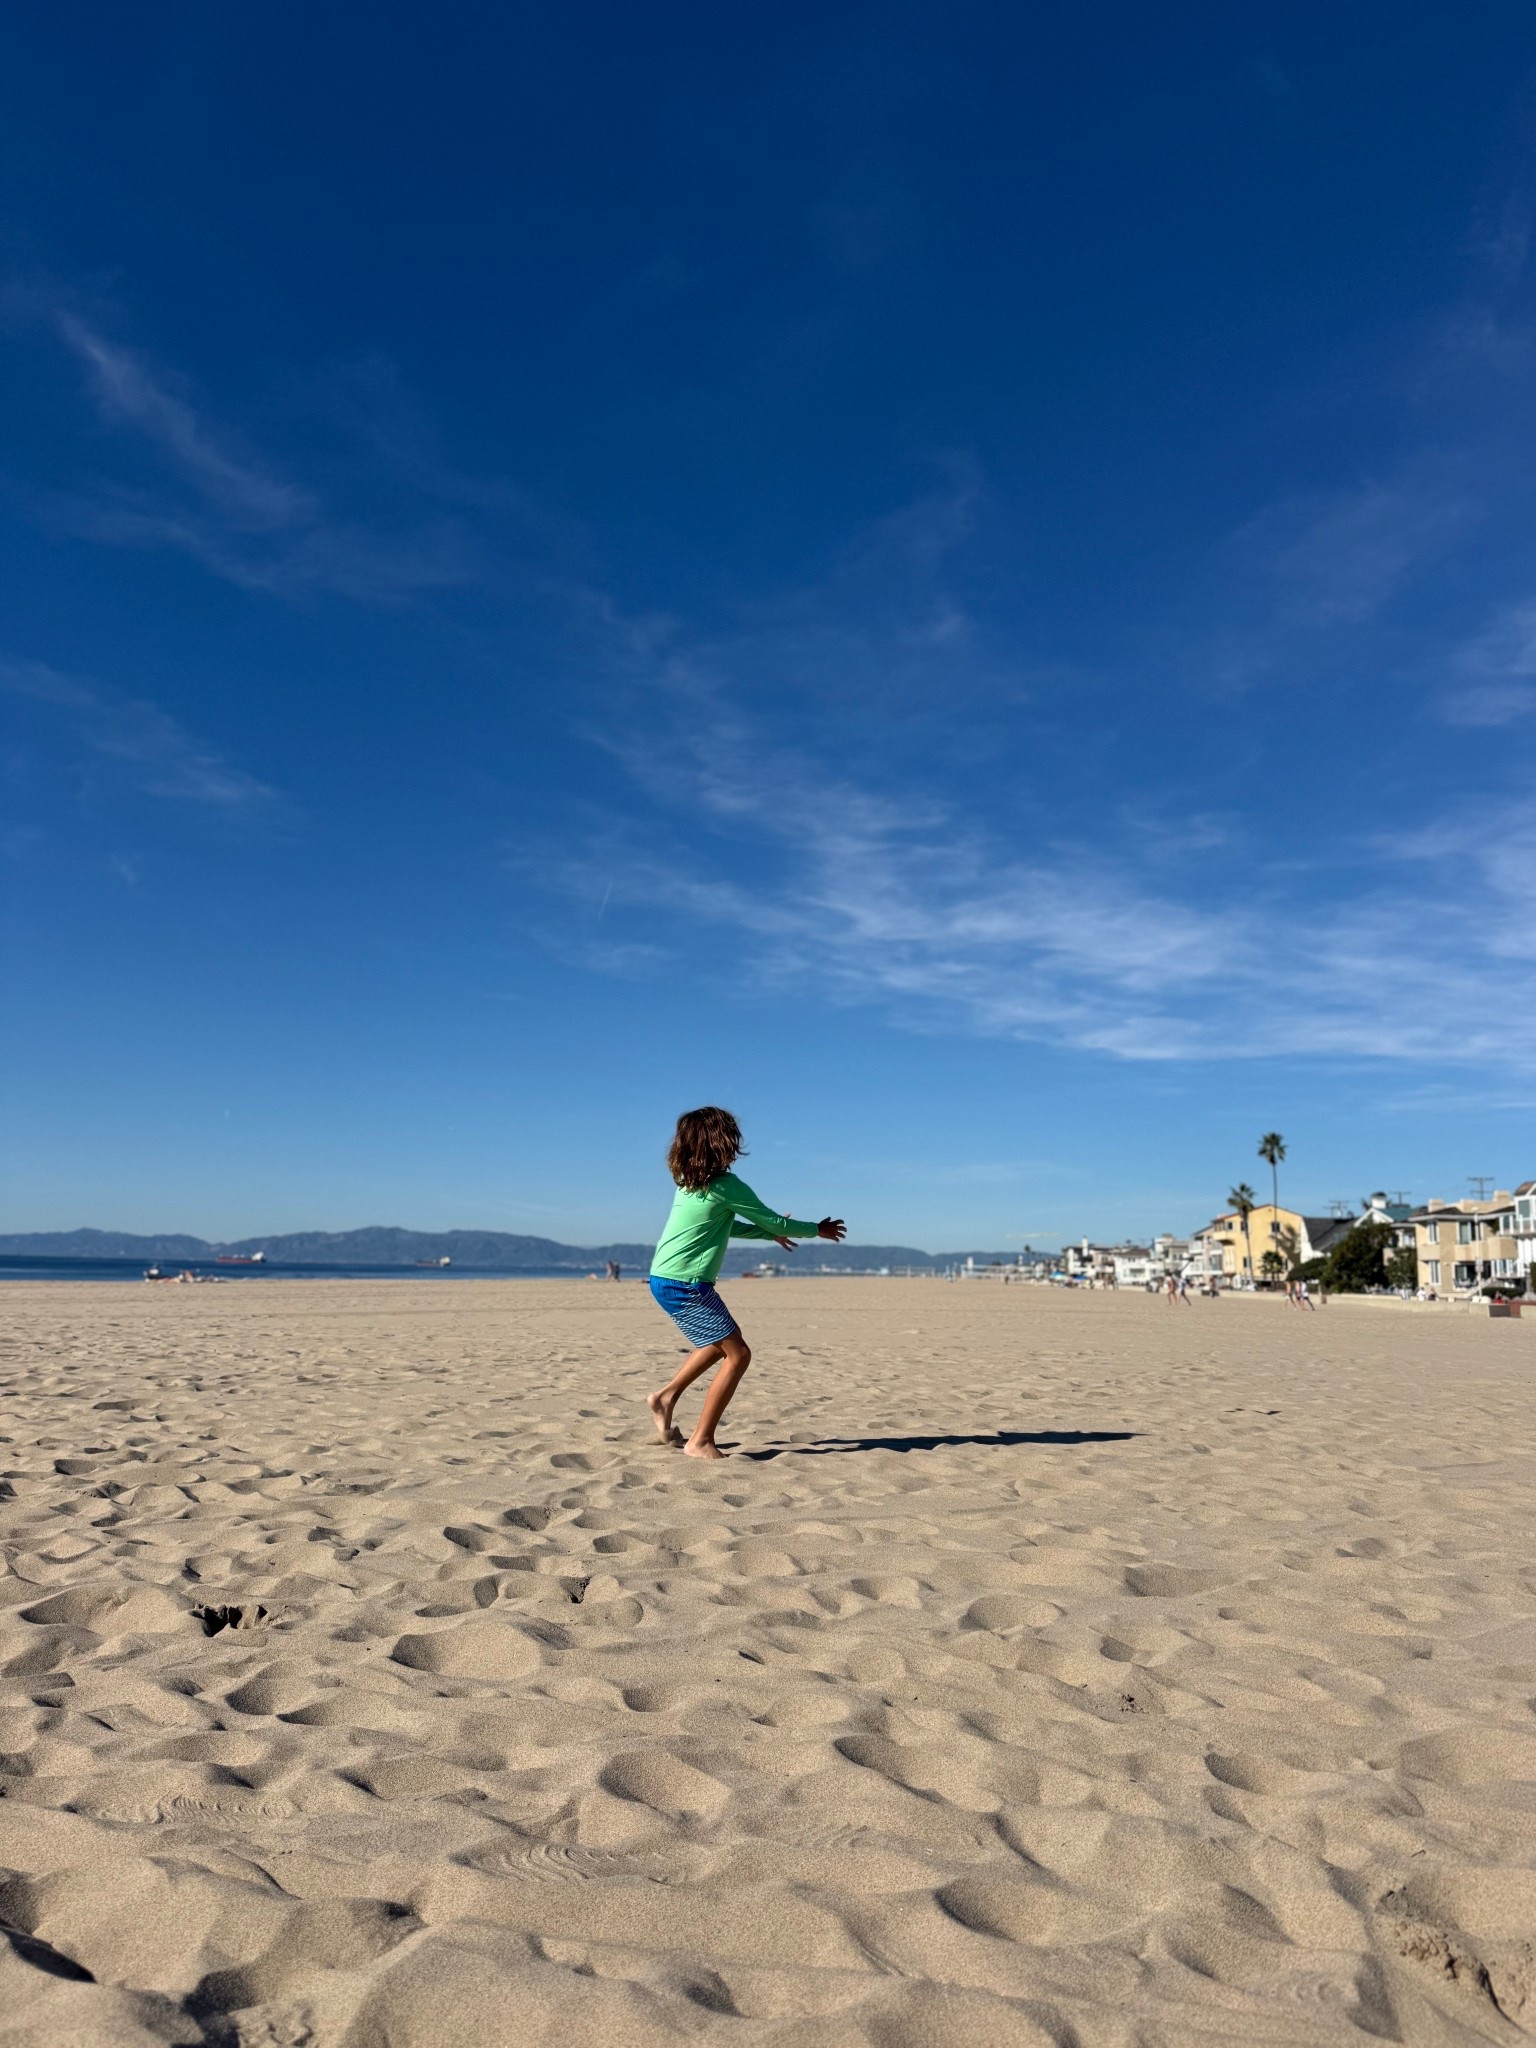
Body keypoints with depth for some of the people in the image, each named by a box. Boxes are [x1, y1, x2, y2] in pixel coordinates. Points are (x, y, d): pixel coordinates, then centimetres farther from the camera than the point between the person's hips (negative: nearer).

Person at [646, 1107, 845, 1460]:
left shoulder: (688, 1180, 10)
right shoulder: (726, 1185, -15)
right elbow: (774, 1222, -4)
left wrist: (769, 1233, 31)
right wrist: (817, 1229, 12)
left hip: (664, 1279, 9)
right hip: (685, 1285, -9)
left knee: (723, 1340, 26)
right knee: (737, 1354, 0)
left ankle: (666, 1397, 25)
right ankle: (700, 1441, 1)